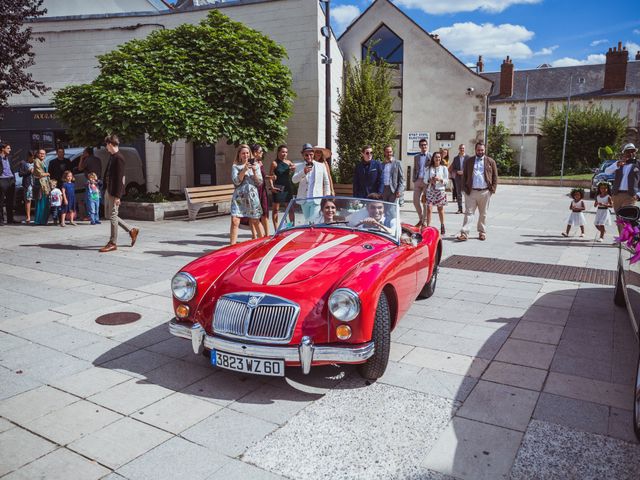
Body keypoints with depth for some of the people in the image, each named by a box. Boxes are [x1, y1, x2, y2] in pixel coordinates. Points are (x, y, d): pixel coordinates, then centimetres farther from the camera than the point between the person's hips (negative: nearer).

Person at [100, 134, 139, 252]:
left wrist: (117, 196, -21)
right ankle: (131, 230, 22)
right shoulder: (112, 156, 12)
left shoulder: (119, 158, -16)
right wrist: (106, 189, 17)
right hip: (108, 190, 10)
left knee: (112, 216, -3)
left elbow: (119, 178, -20)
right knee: (108, 214, 15)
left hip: (114, 191, -10)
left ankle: (113, 243, 7)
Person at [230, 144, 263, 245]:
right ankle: (232, 245, -8)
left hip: (252, 196, 2)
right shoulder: (235, 166, 5)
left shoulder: (255, 165, 10)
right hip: (239, 197, -2)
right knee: (235, 221, -11)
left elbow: (259, 182, 5)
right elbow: (236, 181, -8)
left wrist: (254, 171, -9)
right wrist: (244, 170, -17)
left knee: (255, 222, 9)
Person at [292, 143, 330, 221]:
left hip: (317, 200, -2)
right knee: (307, 221, 12)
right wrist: (303, 172, -26)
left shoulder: (321, 166, 4)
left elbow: (326, 183, 10)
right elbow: (294, 180, -10)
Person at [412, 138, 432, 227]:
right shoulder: (416, 157, 16)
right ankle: (421, 218, 20)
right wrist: (414, 180, 8)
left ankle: (424, 221, 8)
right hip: (418, 181, 4)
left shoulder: (431, 156, 4)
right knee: (415, 201, 2)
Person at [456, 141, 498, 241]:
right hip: (471, 192, 0)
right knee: (468, 213, -4)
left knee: (483, 214, 10)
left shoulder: (491, 161, 7)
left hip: (485, 192, 0)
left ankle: (482, 232, 20)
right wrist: (465, 188, -1)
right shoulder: (469, 161, 9)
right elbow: (464, 176, 10)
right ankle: (464, 233, -7)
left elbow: (495, 176, 6)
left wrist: (493, 189, -3)